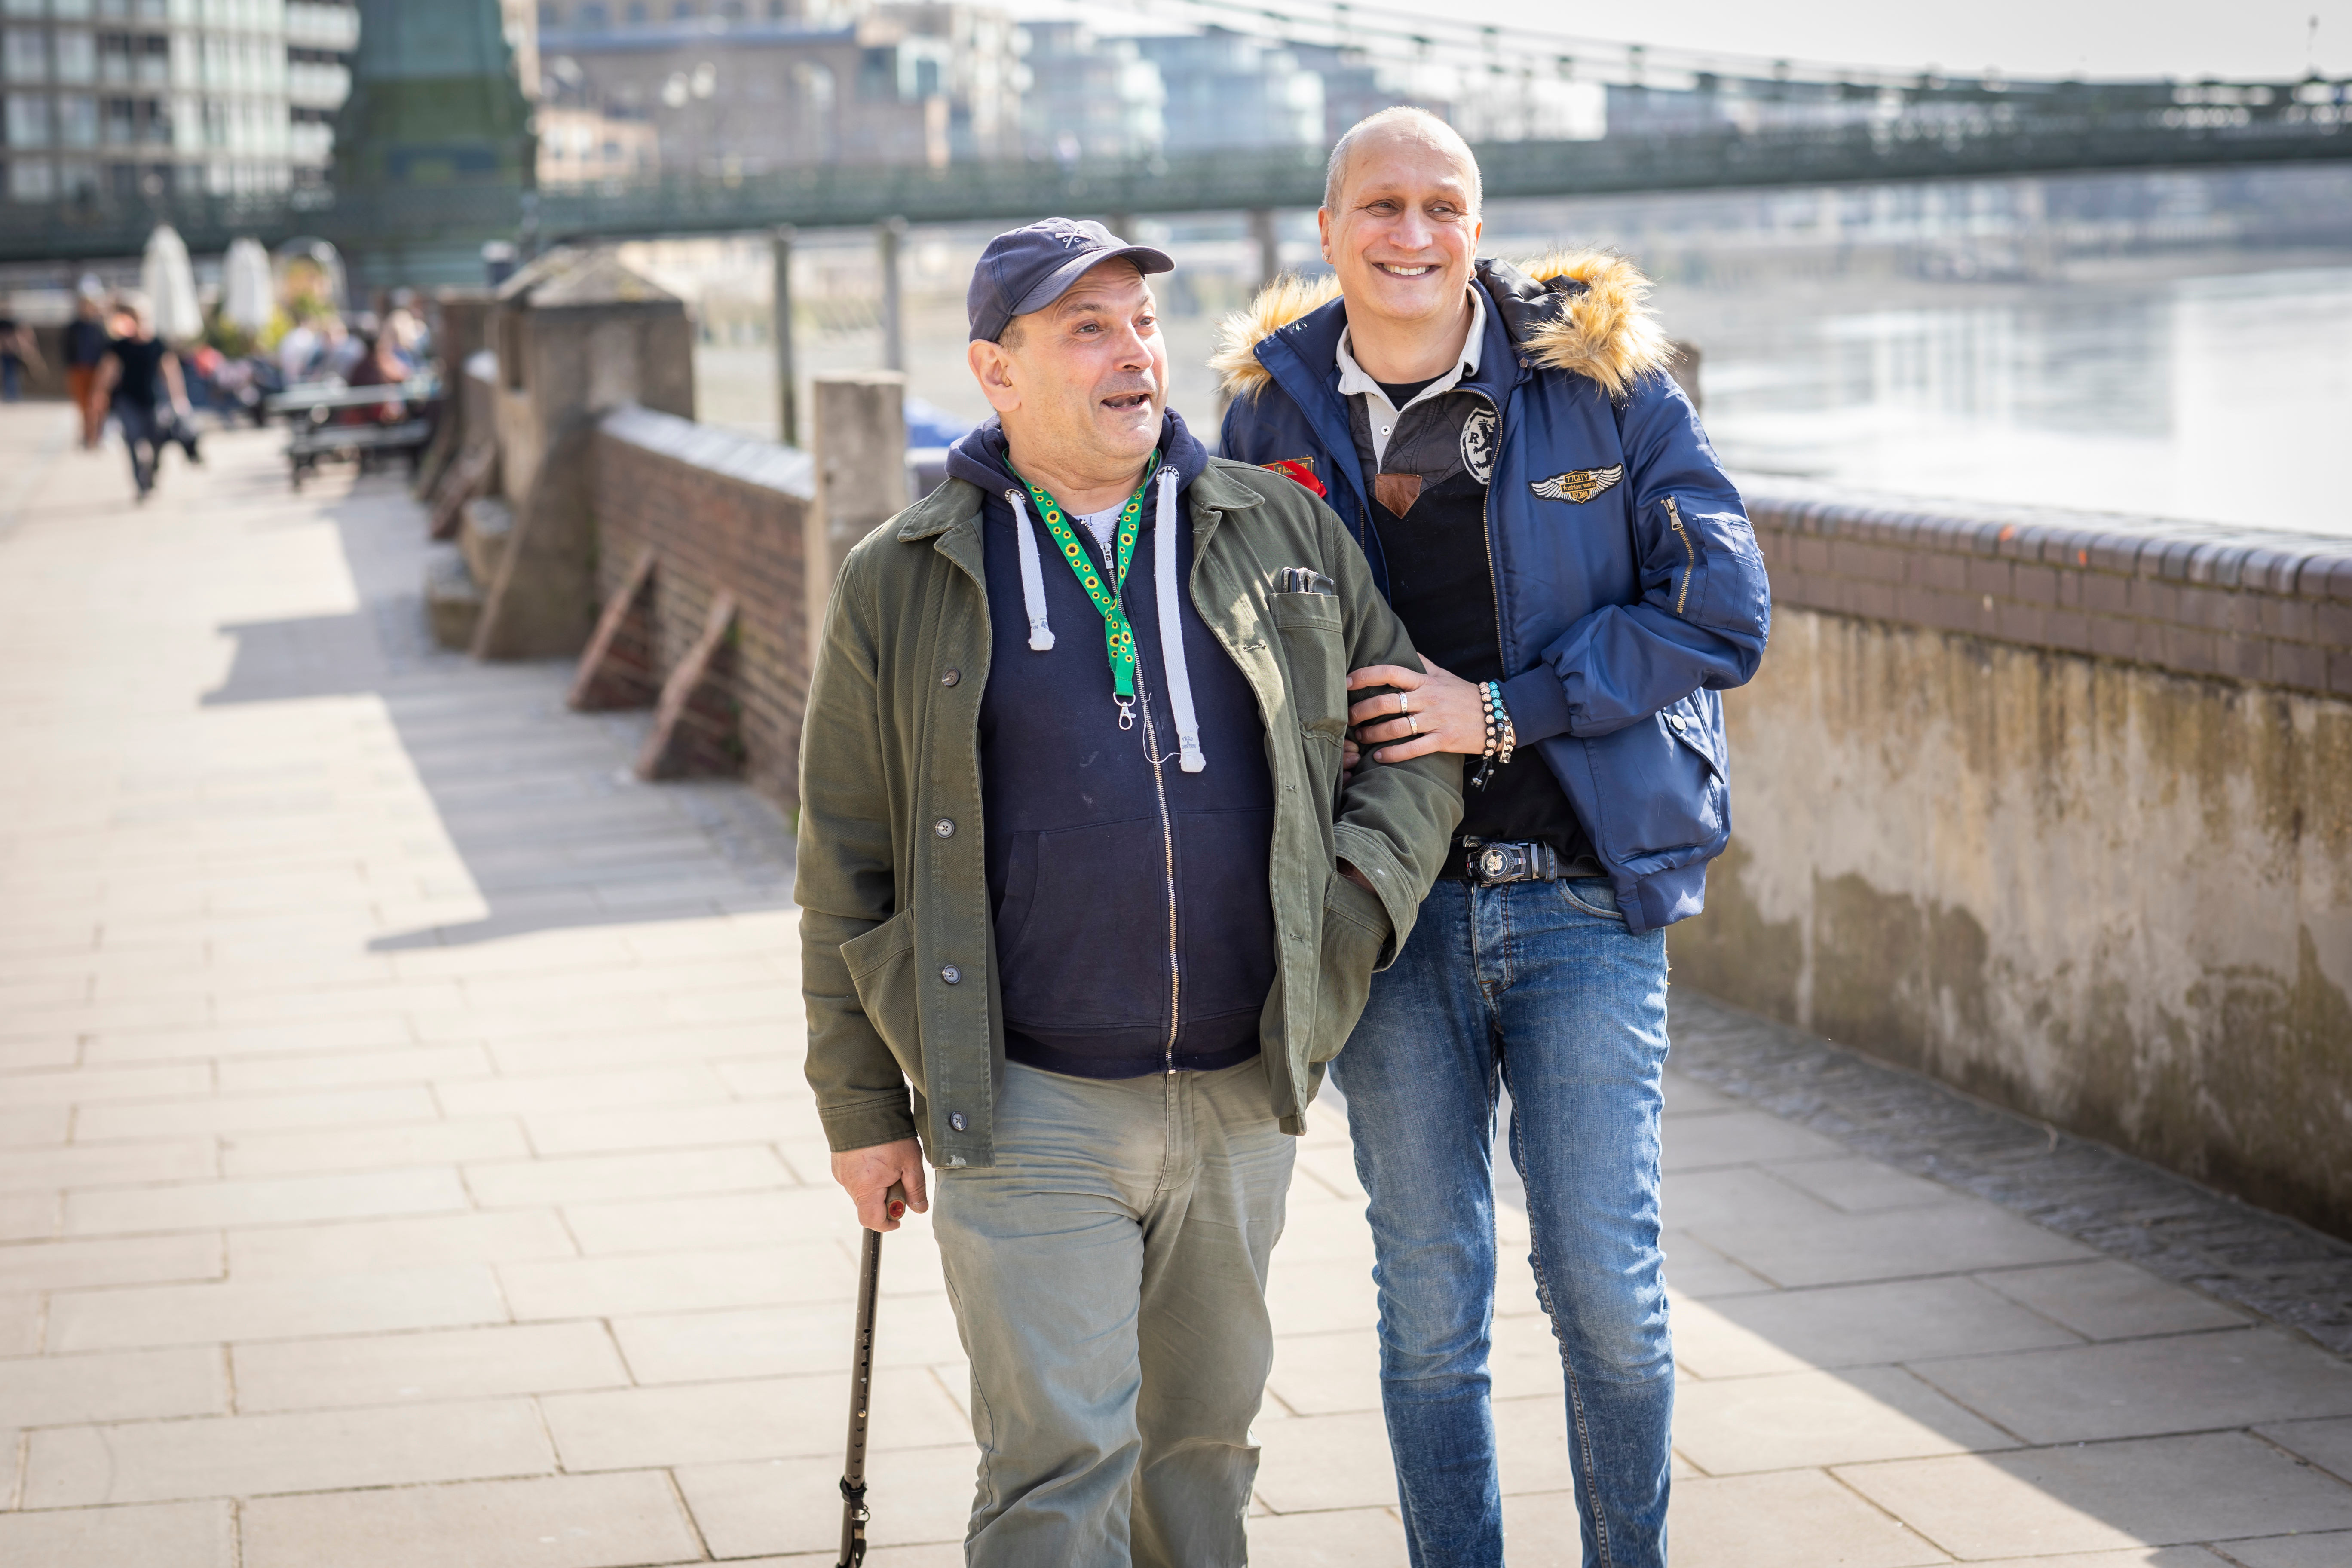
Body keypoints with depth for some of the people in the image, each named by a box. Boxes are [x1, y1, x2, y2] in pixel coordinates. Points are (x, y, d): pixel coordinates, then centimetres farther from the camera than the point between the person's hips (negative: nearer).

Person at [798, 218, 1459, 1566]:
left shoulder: (1284, 533, 6)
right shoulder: (904, 584, 0)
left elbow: (1418, 738, 13)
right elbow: (849, 868, 3)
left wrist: (1364, 897, -5)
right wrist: (865, 1107, 2)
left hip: (1242, 1095, 3)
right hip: (1028, 1105, -3)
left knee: (1206, 1434, 16)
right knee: (1058, 1460, -7)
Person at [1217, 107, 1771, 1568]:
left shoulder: (1601, 375, -3)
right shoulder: (1274, 405, 4)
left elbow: (1721, 613, -6)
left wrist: (1501, 709, -13)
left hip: (1584, 895, -2)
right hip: (1388, 903, 2)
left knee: (1607, 1282, -1)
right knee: (1430, 1297, 8)